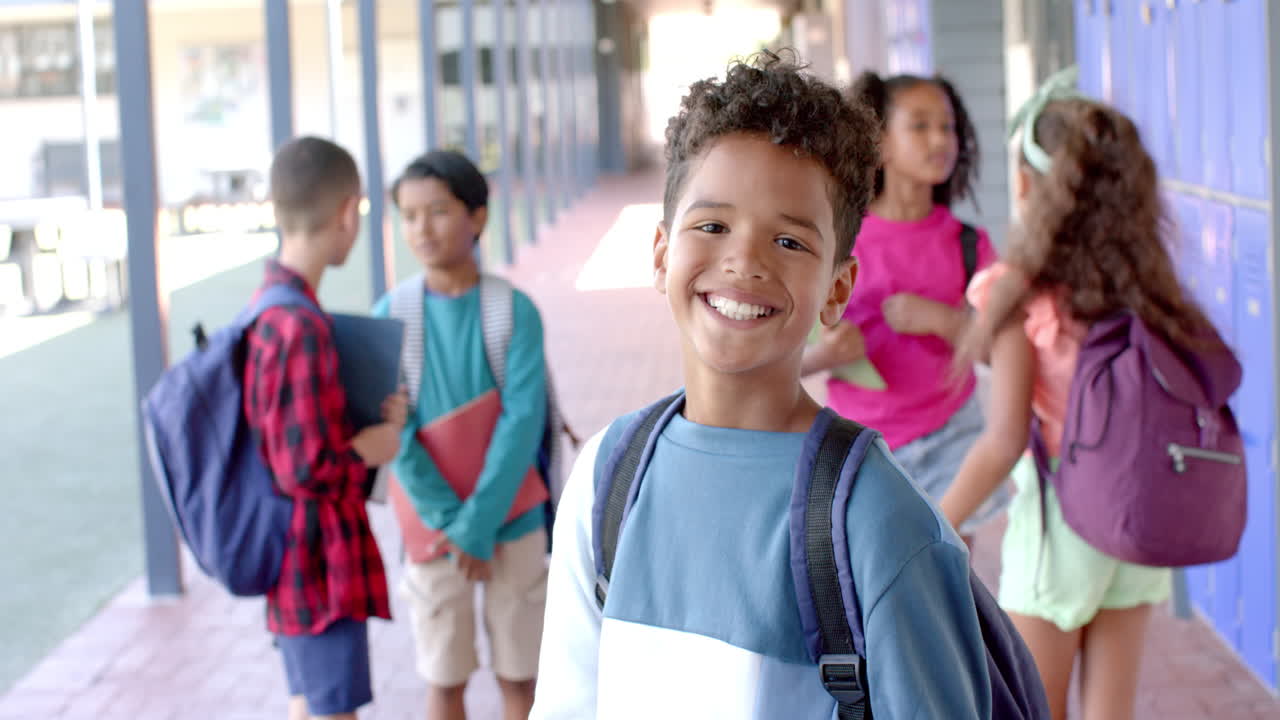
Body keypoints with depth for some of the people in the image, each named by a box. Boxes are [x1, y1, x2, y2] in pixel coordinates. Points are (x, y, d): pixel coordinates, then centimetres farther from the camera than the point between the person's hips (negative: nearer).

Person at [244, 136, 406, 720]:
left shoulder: (266, 311, 7)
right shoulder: (301, 327, -24)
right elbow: (306, 467, -25)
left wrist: (369, 420, 3)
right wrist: (372, 446, -9)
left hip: (294, 557, 10)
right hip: (320, 562, -10)